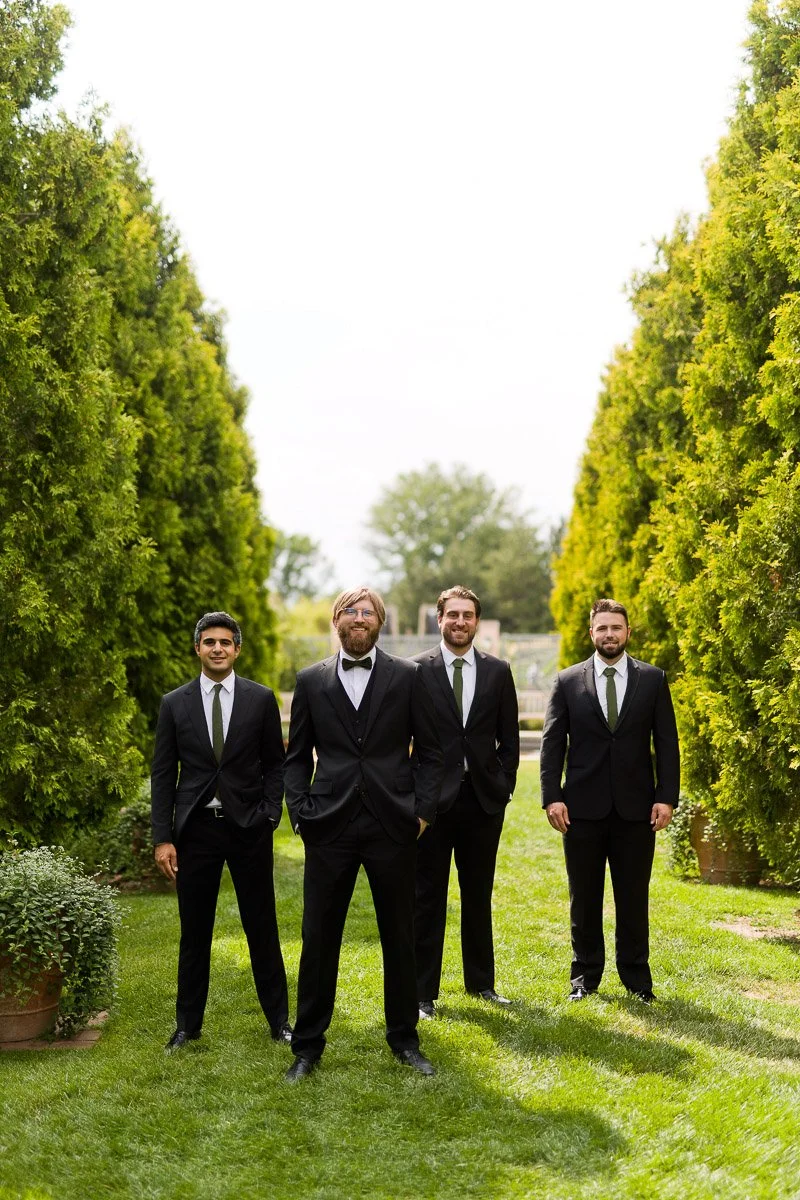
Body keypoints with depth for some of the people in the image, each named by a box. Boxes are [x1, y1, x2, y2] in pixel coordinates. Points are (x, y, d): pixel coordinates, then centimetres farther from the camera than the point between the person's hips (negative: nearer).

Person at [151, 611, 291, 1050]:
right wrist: (162, 838, -2)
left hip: (249, 828, -1)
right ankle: (188, 1023, 21)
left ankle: (278, 1018, 18)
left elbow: (275, 764, 5)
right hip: (196, 828, 1)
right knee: (194, 931, 8)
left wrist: (269, 816, -6)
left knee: (262, 927, 6)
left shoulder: (261, 699, 1)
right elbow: (163, 774, 3)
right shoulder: (174, 704, 3)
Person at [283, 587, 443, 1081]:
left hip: (392, 825, 0)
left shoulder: (407, 676, 4)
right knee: (319, 938, 5)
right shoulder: (312, 681, 7)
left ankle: (404, 1038, 25)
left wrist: (423, 811, -4)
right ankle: (307, 1045, 17)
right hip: (330, 827, 1)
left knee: (400, 937, 10)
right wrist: (300, 812, -2)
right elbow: (297, 757, 10)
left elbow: (430, 753, 5)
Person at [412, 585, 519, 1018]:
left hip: (484, 799, 3)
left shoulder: (498, 672, 6)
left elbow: (508, 739, 10)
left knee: (479, 895, 13)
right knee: (427, 897, 3)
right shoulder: (416, 670, -2)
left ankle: (481, 981, 26)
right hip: (433, 799, -3)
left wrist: (504, 788, 2)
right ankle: (422, 991, 10)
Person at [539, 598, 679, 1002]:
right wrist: (552, 797, -8)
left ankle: (637, 978, 18)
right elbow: (552, 743, 1)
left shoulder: (653, 679, 4)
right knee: (584, 897, 8)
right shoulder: (568, 681, 3)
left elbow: (667, 742, 3)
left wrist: (666, 796, -5)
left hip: (636, 806, 0)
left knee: (633, 897, 7)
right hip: (583, 806, 0)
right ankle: (585, 975, 20)